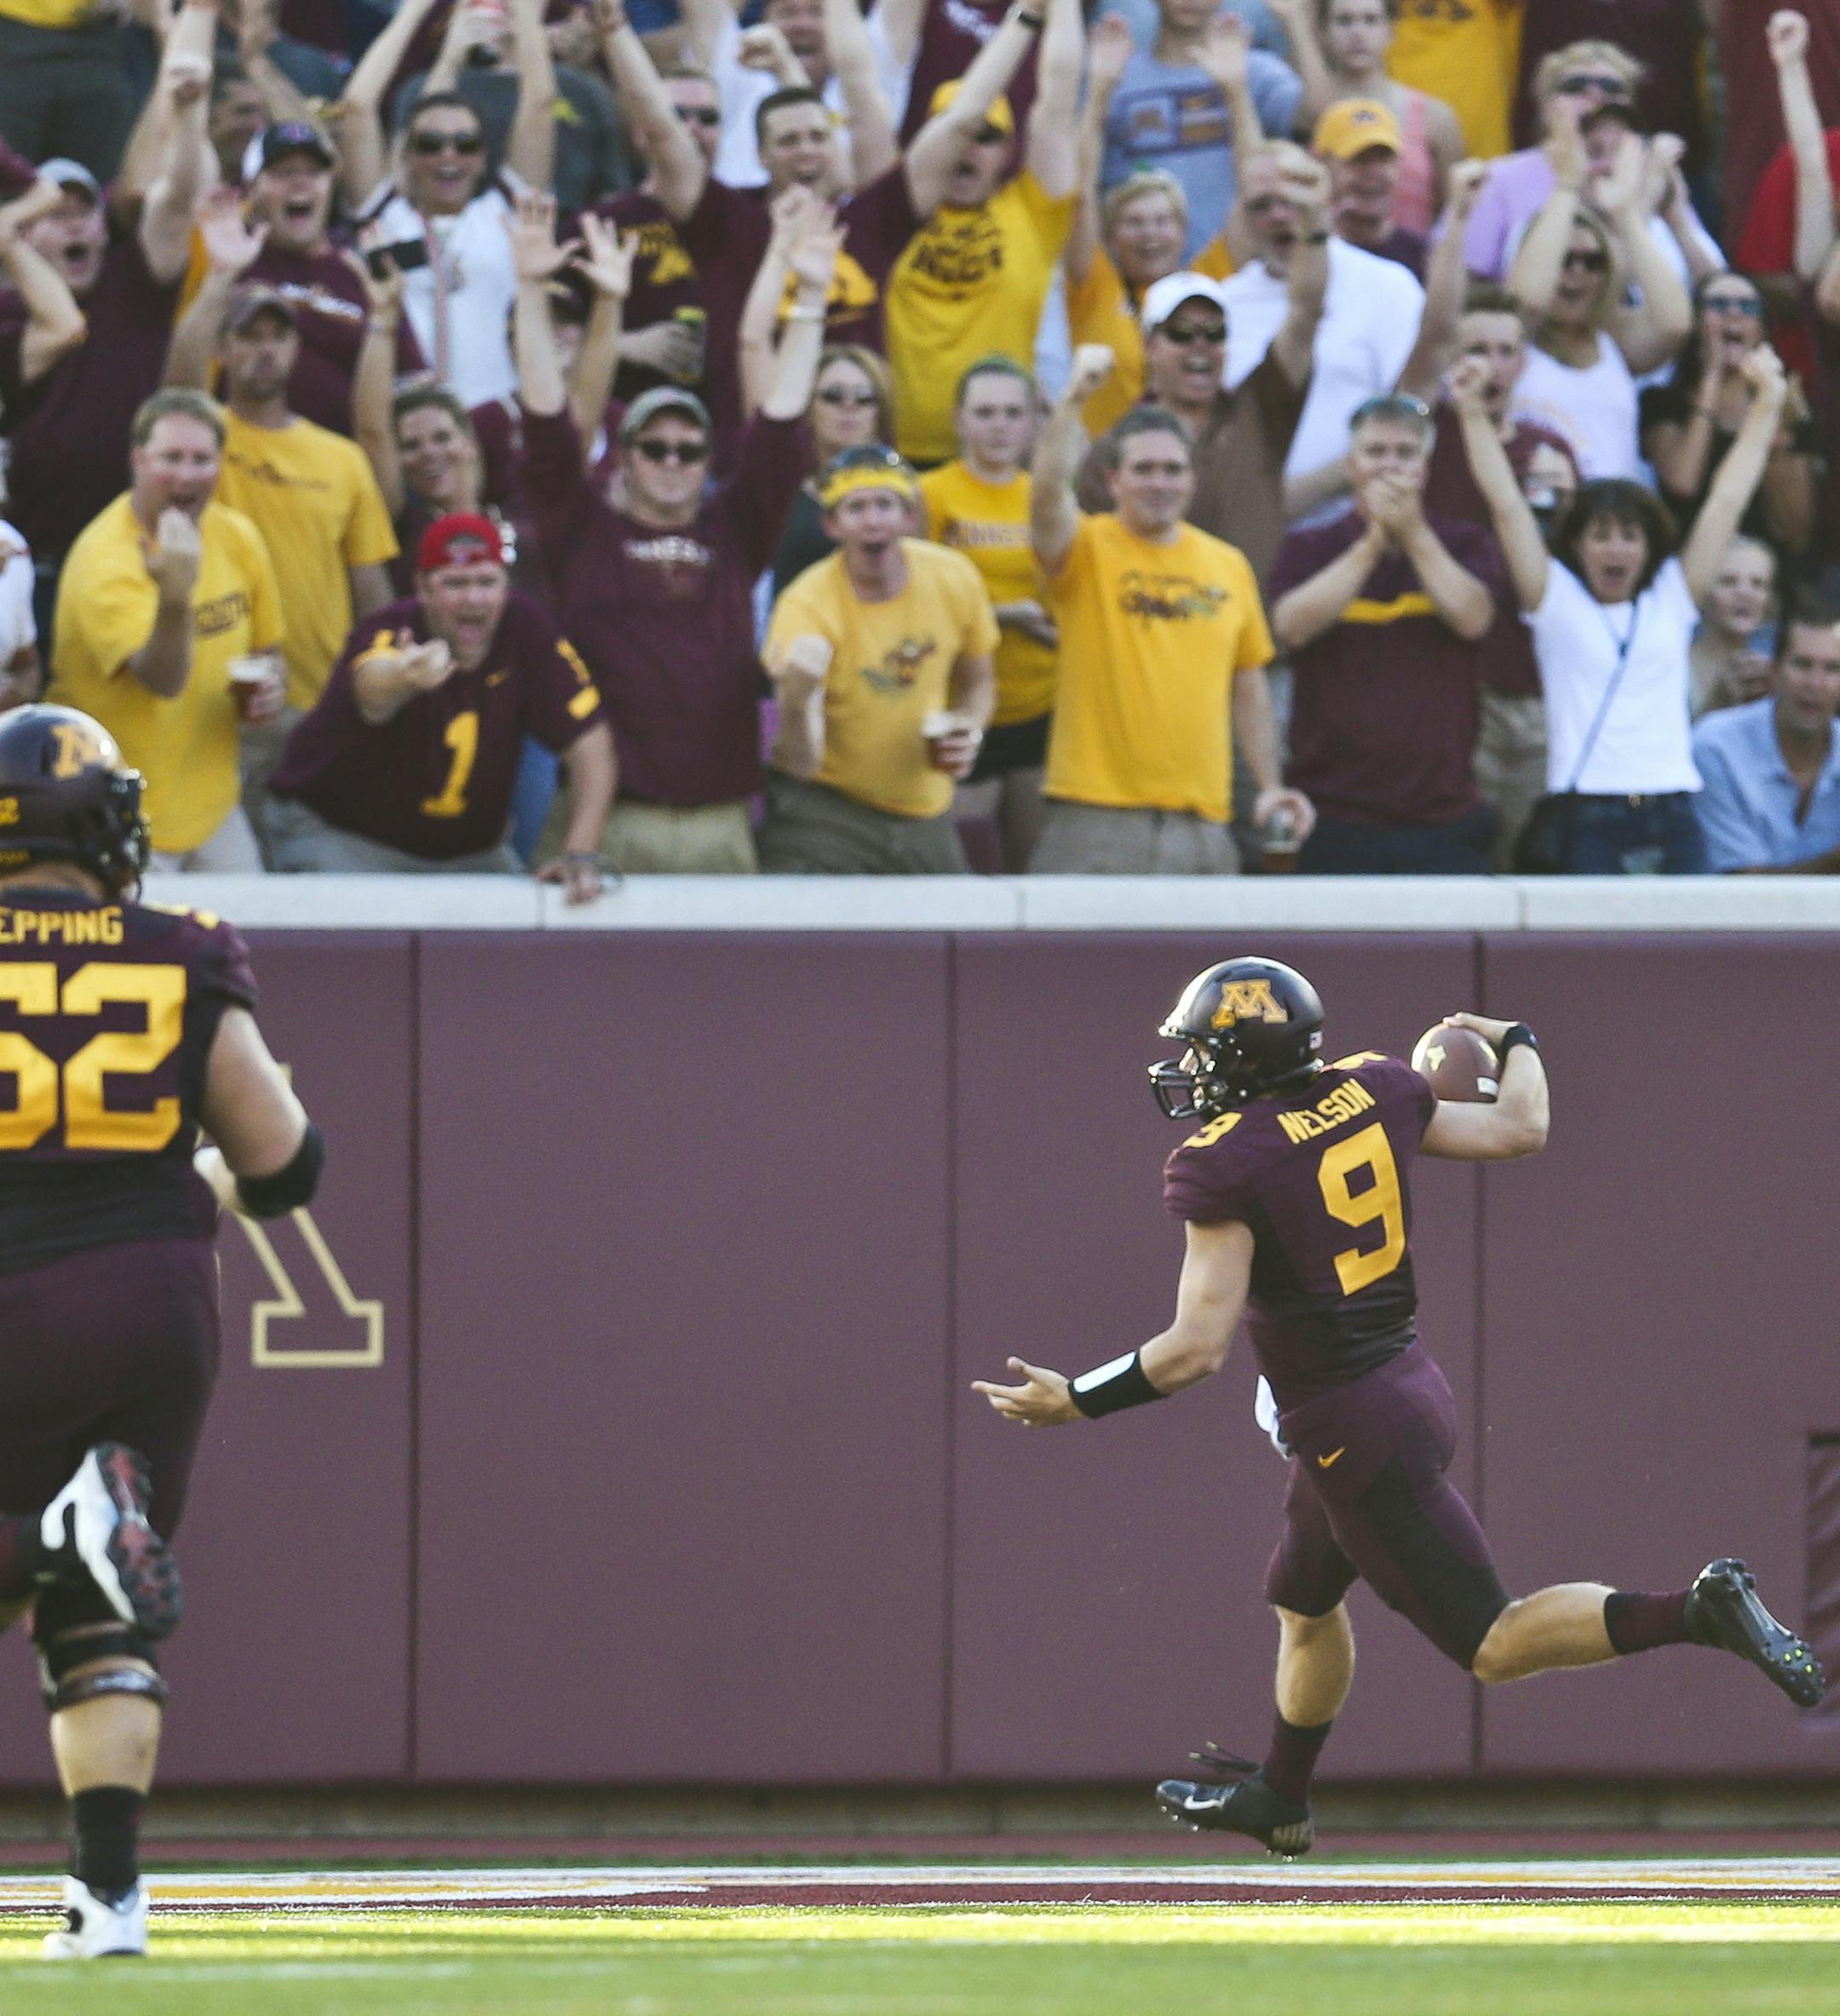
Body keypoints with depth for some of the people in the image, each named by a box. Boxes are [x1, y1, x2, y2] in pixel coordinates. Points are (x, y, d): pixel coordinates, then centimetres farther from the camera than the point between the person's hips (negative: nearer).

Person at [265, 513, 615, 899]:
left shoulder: (524, 627, -12)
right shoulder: (387, 633, -27)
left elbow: (588, 739, -10)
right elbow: (372, 684, -53)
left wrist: (580, 855, -20)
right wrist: (403, 679, -79)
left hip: (466, 847, 5)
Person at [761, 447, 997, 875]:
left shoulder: (954, 578, -7)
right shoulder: (806, 608, -20)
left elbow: (977, 682, 14)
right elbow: (803, 764, -27)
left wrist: (970, 733, -7)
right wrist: (797, 700, -48)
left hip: (925, 815, 4)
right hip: (825, 812, -4)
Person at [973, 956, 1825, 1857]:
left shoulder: (1224, 1165, -19)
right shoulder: (1372, 1092, 0)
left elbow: (1197, 1347, -22)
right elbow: (1520, 1130, 10)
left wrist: (1075, 1401, -11)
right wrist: (1515, 1043, 30)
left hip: (1353, 1434, -9)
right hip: (1411, 1380, 9)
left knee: (1494, 1643, -4)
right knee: (1305, 1606, 29)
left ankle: (1699, 1612, -17)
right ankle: (1276, 1798, 46)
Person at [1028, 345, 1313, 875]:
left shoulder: (1228, 566, 12)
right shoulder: (1087, 550, 1)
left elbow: (1249, 690, 18)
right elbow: (1048, 491, -20)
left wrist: (1269, 786, 10)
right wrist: (1073, 400, -30)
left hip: (1202, 822, 4)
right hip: (1095, 817, -4)